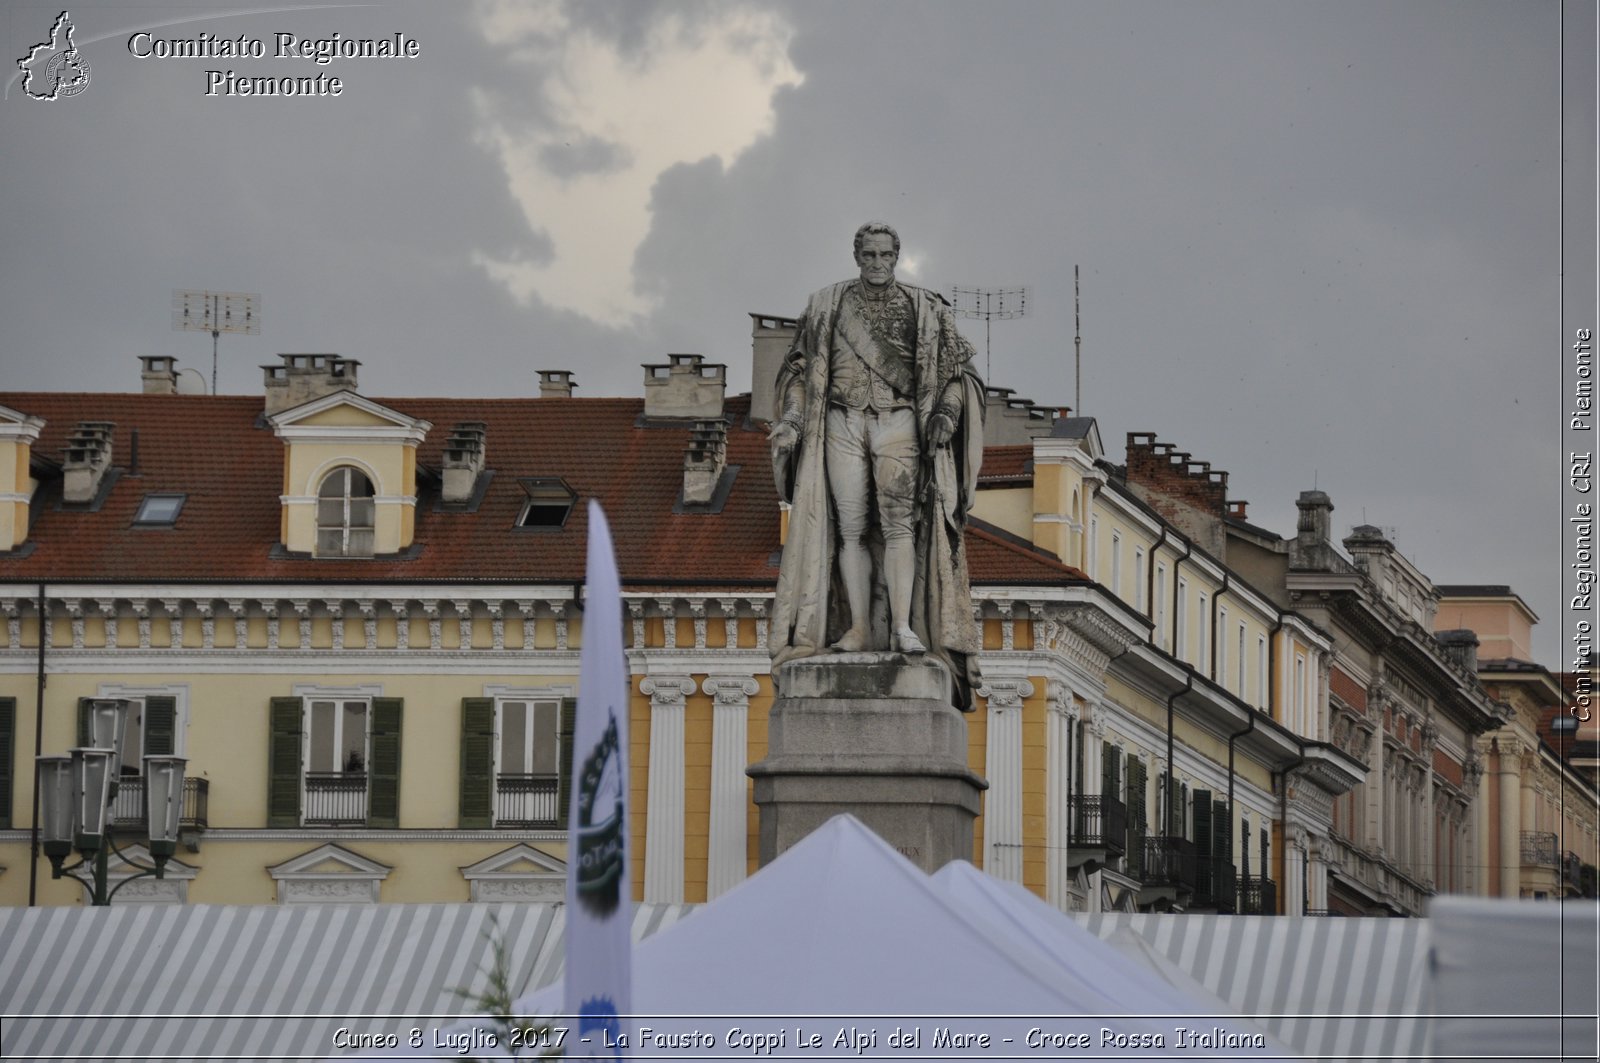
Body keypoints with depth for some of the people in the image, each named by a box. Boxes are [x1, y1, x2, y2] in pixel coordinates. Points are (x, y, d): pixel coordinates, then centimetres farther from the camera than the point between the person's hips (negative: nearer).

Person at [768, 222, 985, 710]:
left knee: (899, 523, -16)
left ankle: (903, 627, -22)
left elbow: (956, 370, 8)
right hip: (843, 426, 2)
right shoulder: (828, 306, 10)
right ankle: (860, 629, -4)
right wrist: (790, 421, -1)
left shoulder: (924, 309, 8)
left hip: (898, 425, -2)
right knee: (851, 528, -4)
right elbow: (801, 369, 13)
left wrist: (946, 413, -9)